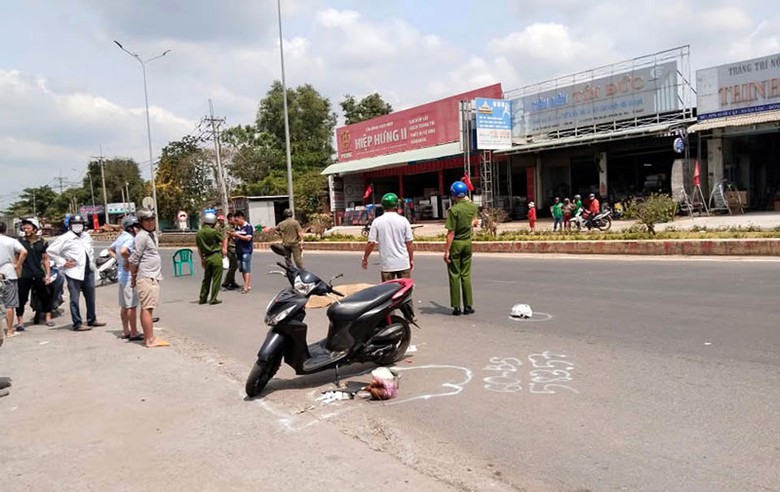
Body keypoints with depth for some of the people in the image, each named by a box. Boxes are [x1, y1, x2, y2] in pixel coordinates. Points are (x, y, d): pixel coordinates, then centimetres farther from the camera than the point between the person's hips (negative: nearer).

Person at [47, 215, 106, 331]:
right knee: (75, 299, -1)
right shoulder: (65, 238, -9)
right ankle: (77, 324, 5)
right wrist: (63, 262, -12)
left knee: (90, 297, 15)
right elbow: (51, 251, -10)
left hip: (88, 271, 7)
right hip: (74, 273, -7)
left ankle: (92, 320, 28)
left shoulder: (86, 236, 11)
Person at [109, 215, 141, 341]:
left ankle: (125, 331, 23)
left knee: (124, 305, 15)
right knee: (132, 305, -4)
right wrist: (129, 259, -18)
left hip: (122, 274, 10)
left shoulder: (121, 237, 13)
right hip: (129, 275, -10)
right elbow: (123, 251, -35)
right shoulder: (130, 238, -17)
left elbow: (110, 249, 26)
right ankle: (134, 333, 0)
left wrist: (118, 259, 14)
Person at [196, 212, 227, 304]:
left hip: (206, 258, 6)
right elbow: (224, 239, 0)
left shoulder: (198, 233, 4)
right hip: (216, 257, -6)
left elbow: (199, 248, 12)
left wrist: (202, 258, 20)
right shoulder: (213, 231, -14)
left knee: (206, 278, 16)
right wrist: (224, 248, 18)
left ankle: (202, 298, 19)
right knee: (216, 278, 1)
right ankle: (213, 299, 1)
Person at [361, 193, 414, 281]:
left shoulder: (377, 221, -4)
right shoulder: (403, 220, -4)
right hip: (403, 263, 0)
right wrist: (411, 260, 8)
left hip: (386, 264, 0)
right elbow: (409, 243, -3)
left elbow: (371, 243, -6)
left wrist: (365, 258, 7)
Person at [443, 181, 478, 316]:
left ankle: (456, 307, 6)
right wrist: (466, 198, 37)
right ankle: (468, 306, 11)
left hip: (455, 244, -5)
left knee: (455, 275, 3)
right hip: (467, 243, 5)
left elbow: (451, 232, -19)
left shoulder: (453, 210, -17)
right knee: (466, 275, 11)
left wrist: (446, 251, -14)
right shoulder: (472, 207, 1)